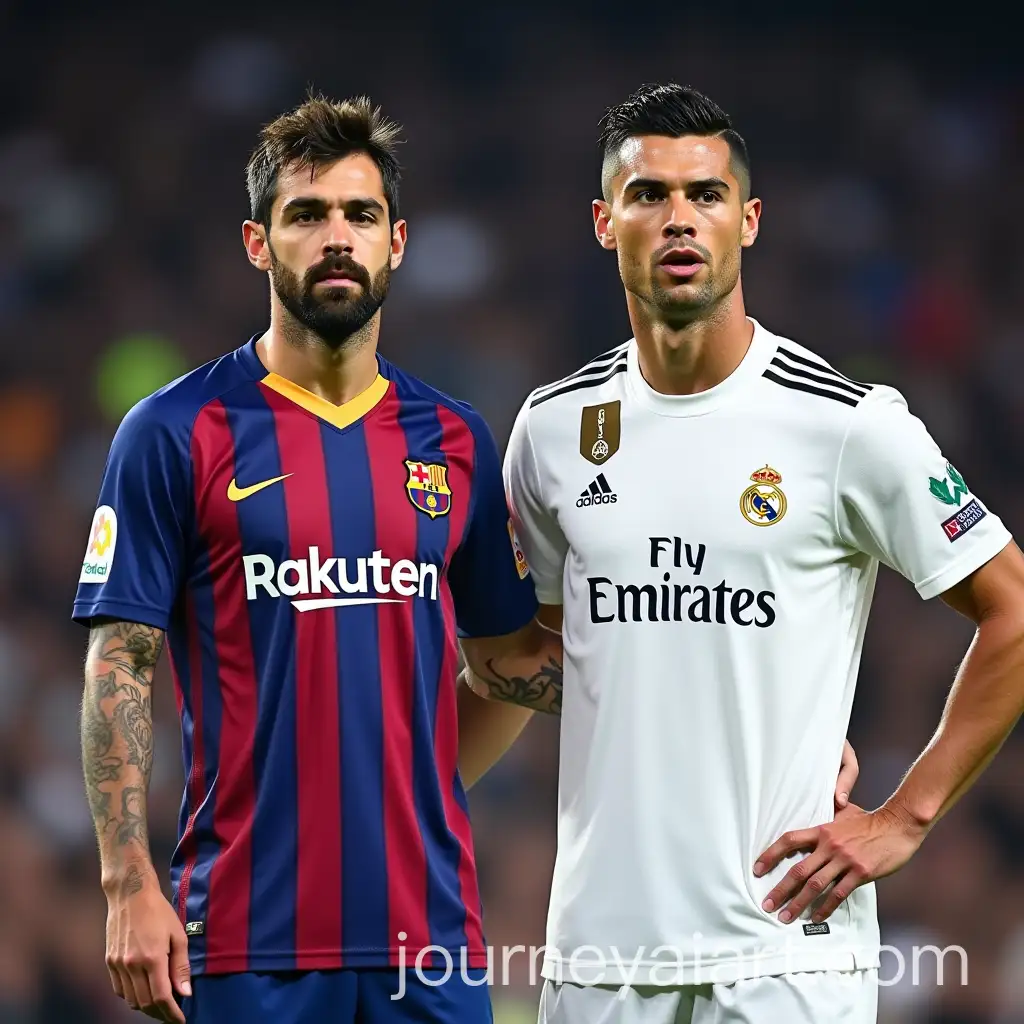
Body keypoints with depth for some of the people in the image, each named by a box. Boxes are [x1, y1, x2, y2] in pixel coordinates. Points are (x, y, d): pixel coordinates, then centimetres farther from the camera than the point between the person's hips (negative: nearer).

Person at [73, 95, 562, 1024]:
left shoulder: (455, 442, 10)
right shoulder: (175, 434, -1)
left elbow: (508, 657, 19)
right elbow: (120, 667, -4)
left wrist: (418, 797, 3)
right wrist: (131, 887, -11)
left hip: (427, 927, 3)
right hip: (251, 932, -3)